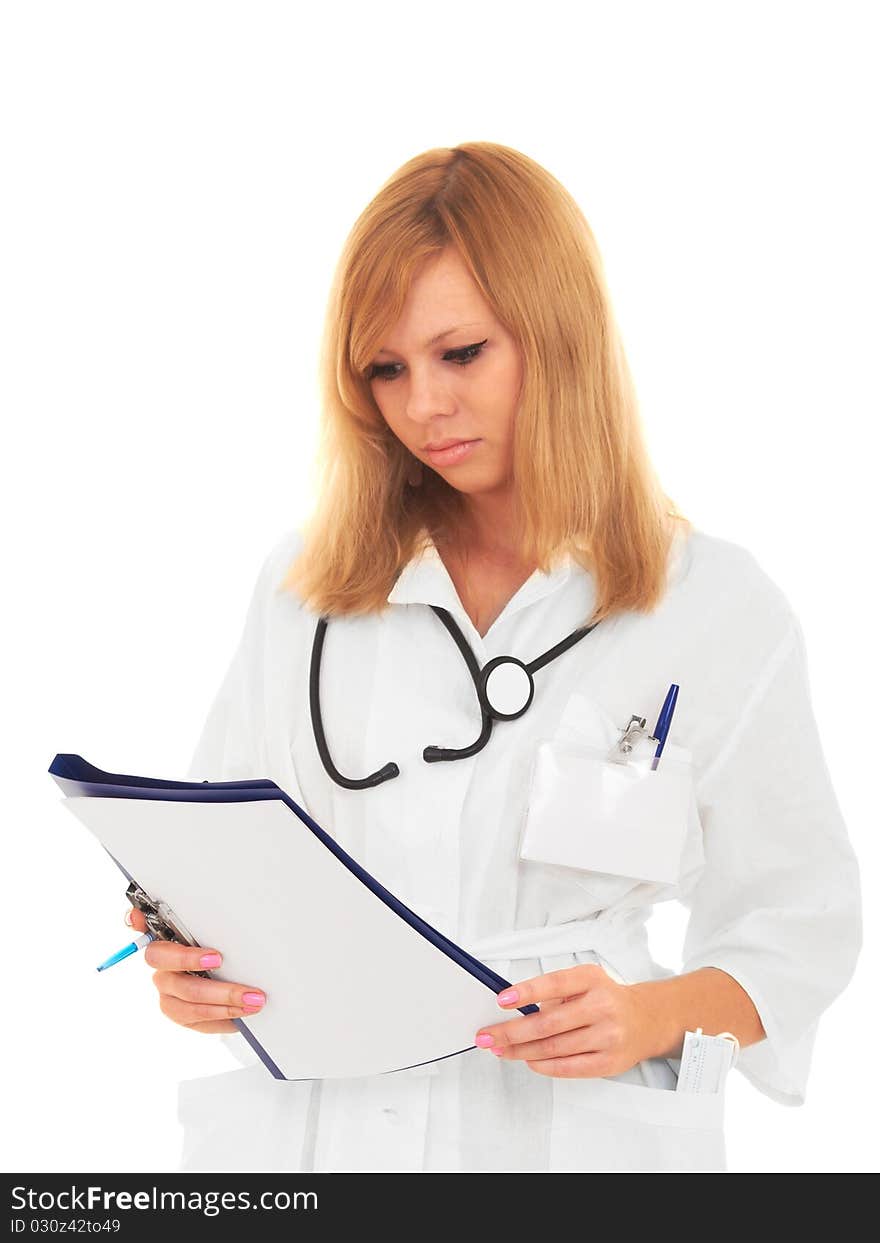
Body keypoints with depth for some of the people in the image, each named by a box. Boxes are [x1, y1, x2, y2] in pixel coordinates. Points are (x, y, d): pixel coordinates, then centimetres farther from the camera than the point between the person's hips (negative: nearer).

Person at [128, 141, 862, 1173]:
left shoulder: (719, 611, -2)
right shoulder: (302, 585, 6)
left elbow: (799, 921, 3)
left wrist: (653, 1015, -14)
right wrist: (184, 963, -10)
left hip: (565, 1132, -2)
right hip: (304, 1125, 2)